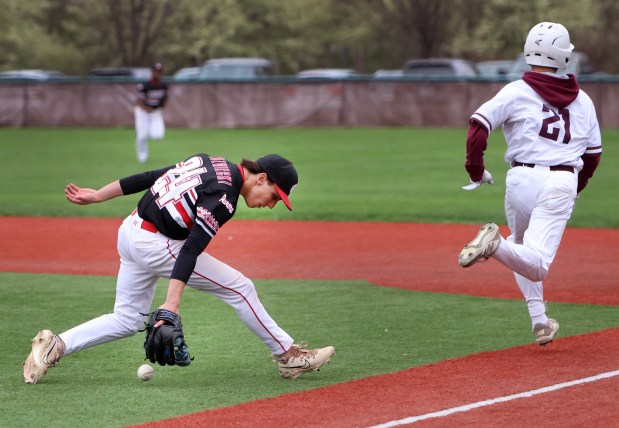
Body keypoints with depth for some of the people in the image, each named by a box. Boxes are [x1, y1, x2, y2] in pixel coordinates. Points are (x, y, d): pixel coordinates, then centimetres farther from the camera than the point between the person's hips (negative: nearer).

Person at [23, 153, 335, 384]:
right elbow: (191, 249, -28)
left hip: (129, 231, 9)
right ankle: (288, 356, 8)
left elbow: (147, 177, 10)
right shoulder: (224, 196, -18)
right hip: (157, 246, -9)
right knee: (239, 288, 0)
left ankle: (56, 346, 5)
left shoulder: (212, 163, 8)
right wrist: (171, 304, -34)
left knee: (127, 320, 17)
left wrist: (97, 196, 13)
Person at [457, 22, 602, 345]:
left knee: (523, 252, 24)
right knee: (536, 264, -11)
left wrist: (476, 171, 4)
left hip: (522, 178, 1)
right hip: (562, 184, -1)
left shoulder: (517, 91, 3)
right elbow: (593, 154, 17)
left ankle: (539, 321, 15)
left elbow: (479, 124, -8)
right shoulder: (582, 101, 12)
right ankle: (496, 245, -41)